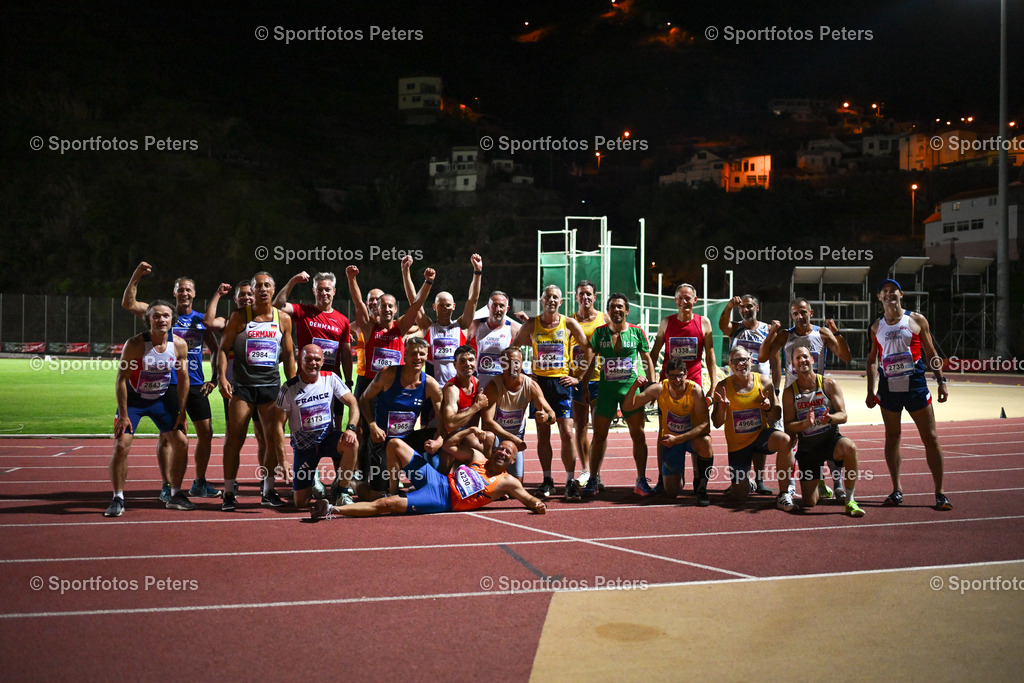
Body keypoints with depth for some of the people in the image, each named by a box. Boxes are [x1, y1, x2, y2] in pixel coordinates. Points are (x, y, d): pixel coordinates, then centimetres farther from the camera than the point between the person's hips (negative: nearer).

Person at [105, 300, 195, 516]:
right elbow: (121, 380, -19)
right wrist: (123, 415, -22)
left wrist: (181, 413, -2)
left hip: (161, 400, 4)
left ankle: (175, 495, 15)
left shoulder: (179, 345, -12)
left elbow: (183, 379, -1)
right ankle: (118, 499, -1)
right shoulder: (135, 344, -23)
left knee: (181, 442, 0)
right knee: (121, 445, -14)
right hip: (133, 400, -4)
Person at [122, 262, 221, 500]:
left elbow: (214, 350, 17)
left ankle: (199, 483, 19)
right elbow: (128, 304, -9)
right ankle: (167, 486, 9)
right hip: (168, 384, -3)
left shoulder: (201, 319, 9)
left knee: (206, 433, 5)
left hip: (196, 385, 4)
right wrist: (136, 277, -19)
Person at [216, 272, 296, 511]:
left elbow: (288, 354, 13)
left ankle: (267, 491, 13)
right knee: (235, 438, -3)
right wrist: (222, 378, -11)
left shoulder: (284, 319, 7)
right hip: (242, 385, -2)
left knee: (274, 438, 1)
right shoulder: (239, 317, 0)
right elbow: (223, 348, 1)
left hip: (271, 385, 2)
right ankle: (228, 493, 4)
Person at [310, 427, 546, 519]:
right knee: (395, 444, -1)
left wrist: (538, 505, -18)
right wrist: (469, 430, 8)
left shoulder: (507, 482, 5)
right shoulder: (477, 457, 17)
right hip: (436, 480, 6)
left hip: (442, 501, -6)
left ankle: (333, 511, -21)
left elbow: (529, 500, 4)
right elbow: (448, 445, 20)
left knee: (387, 505, -23)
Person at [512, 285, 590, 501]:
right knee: (543, 433, 3)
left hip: (562, 382, -1)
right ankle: (547, 480, 11)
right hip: (539, 382, 1)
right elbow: (513, 350, 15)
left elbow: (590, 351, 4)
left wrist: (577, 377, 1)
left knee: (567, 432, -7)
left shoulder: (569, 324, 1)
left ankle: (570, 481, 0)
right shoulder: (531, 325, 5)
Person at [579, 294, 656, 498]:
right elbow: (589, 362, 4)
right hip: (606, 387, 1)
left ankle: (641, 481, 8)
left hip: (631, 387, 0)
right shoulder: (599, 332, 5)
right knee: (599, 435, 2)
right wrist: (584, 387, -3)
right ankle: (593, 480, 11)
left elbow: (647, 360, 10)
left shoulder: (637, 332, 4)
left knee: (639, 435, -2)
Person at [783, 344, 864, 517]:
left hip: (831, 439, -1)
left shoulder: (829, 384, -3)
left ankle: (850, 501, -23)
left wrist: (830, 418, -30)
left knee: (849, 447, -38)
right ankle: (816, 483, 36)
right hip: (807, 447, 1)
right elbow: (788, 427, -7)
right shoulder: (790, 393, -3)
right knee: (808, 503, -4)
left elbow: (843, 415, -7)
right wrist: (806, 423, -28)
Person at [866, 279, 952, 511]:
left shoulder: (917, 320, 4)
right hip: (888, 388, 2)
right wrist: (870, 391, 8)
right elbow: (872, 359, 14)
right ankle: (896, 489, 16)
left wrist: (941, 381, 0)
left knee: (930, 438, -3)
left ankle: (939, 492, 3)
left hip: (916, 386, -2)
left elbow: (930, 353, 6)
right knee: (892, 437, 7)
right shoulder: (876, 327, 10)